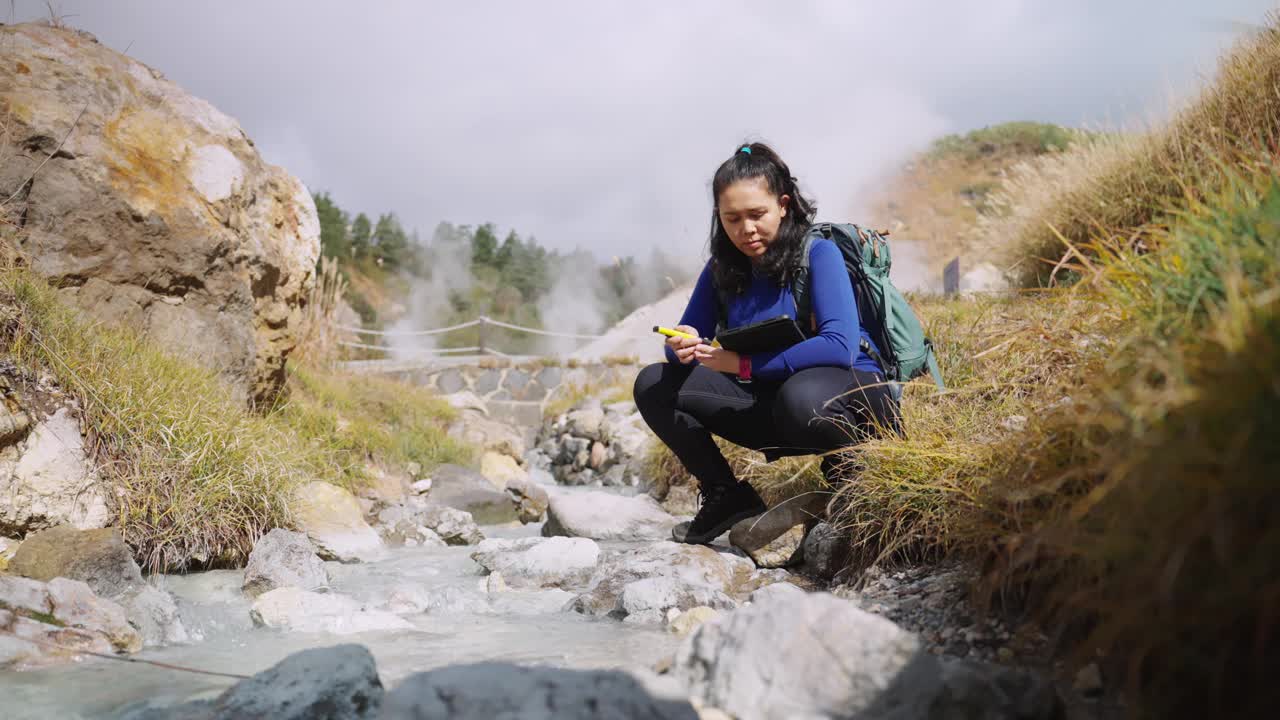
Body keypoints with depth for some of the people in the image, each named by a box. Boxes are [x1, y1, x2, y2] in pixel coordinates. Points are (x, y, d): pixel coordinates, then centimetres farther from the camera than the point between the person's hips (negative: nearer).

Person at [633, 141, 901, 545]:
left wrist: (745, 365, -26)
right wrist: (684, 349, -22)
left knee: (799, 395, -42)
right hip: (770, 399, 6)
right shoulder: (722, 268, 2)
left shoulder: (818, 252, -14)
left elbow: (839, 347, -26)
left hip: (852, 395, -5)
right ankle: (729, 498, 0)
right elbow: (687, 340, 5)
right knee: (653, 385, -6)